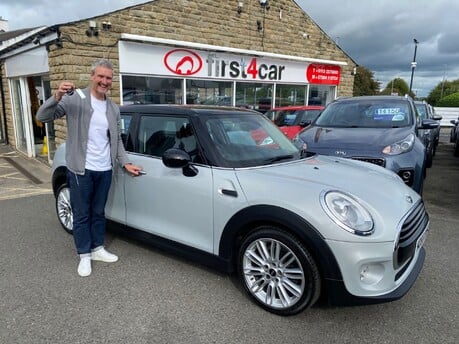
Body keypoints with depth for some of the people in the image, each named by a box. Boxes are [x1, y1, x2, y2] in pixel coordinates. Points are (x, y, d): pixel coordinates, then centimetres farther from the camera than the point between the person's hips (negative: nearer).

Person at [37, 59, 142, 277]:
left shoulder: (113, 109, 10)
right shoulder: (75, 98, -7)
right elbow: (43, 117, -14)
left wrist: (125, 163, 5)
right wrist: (57, 96, -30)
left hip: (104, 171, 5)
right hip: (81, 170, -4)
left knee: (98, 213, 17)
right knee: (81, 215, 8)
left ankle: (98, 249, 32)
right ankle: (84, 255, 23)